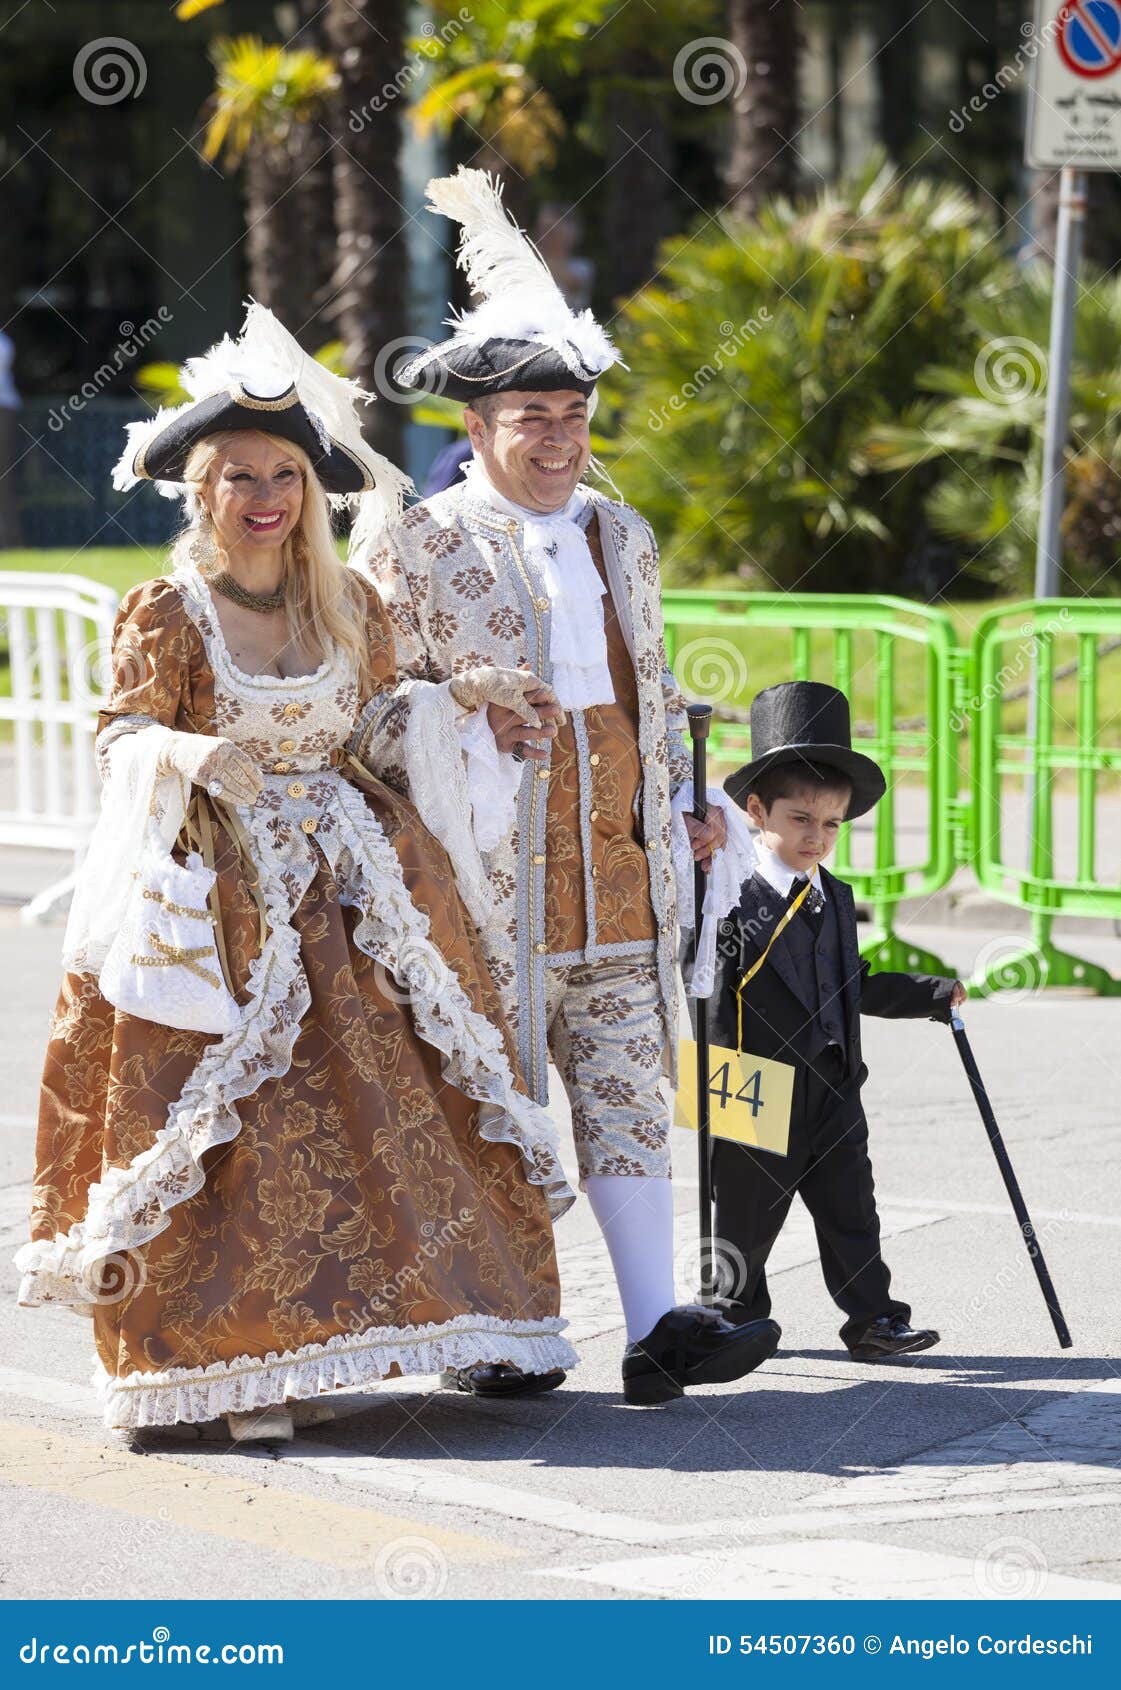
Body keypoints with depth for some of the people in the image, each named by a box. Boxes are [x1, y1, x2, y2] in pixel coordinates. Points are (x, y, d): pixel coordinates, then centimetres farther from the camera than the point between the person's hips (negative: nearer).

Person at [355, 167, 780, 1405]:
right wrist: (469, 721, -20)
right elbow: (365, 704, -4)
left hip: (621, 882, 5)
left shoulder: (622, 538, 15)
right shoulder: (420, 550, -3)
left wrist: (682, 811, 14)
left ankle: (657, 1328, -1)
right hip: (489, 882, -5)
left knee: (630, 1095, 1)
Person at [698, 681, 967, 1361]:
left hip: (834, 1088, 6)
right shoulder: (733, 892, -9)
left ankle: (875, 1319, 13)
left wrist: (934, 994, 22)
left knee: (851, 1209, 8)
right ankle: (737, 1317, 21)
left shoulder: (837, 900, 14)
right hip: (760, 1090, -6)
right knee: (749, 1210, 5)